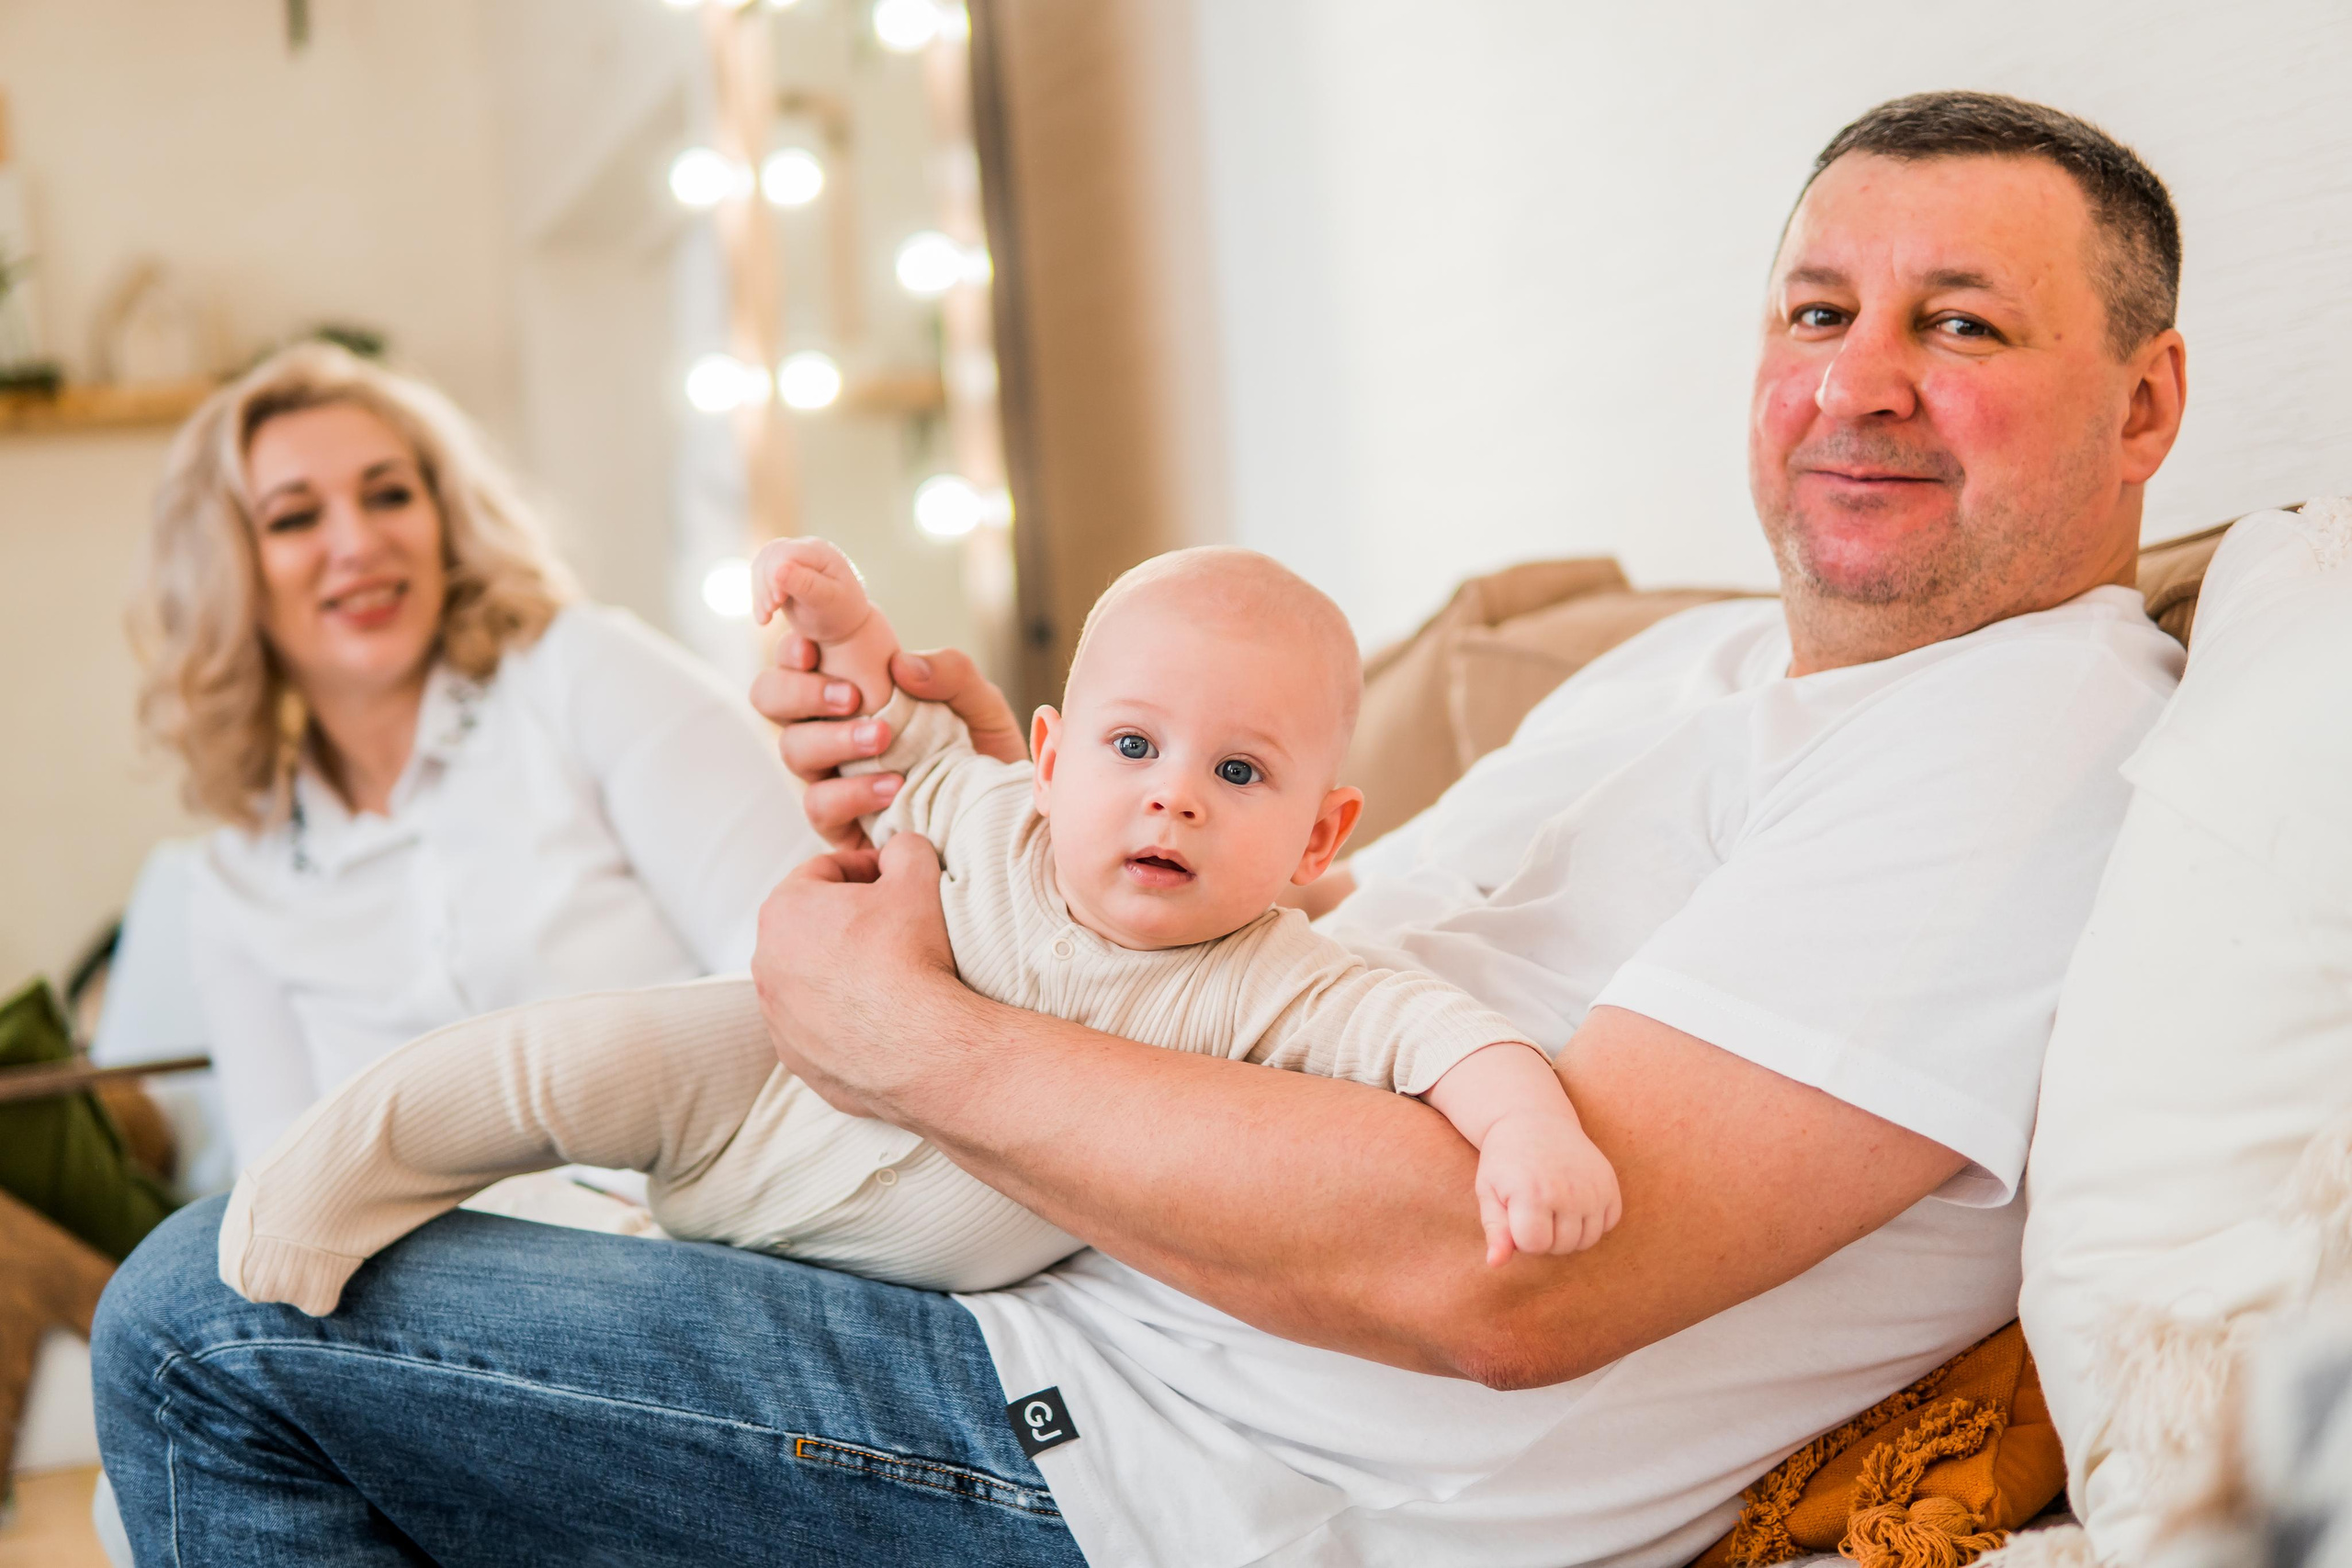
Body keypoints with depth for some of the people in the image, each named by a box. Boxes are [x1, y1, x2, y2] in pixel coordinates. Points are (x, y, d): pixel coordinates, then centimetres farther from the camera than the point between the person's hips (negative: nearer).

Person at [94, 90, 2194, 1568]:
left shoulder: (2047, 746, -17)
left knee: (208, 1328, -9)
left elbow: (1511, 1274, -29)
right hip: (1060, 1320, 10)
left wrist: (919, 1038, -20)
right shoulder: (1696, 664, 15)